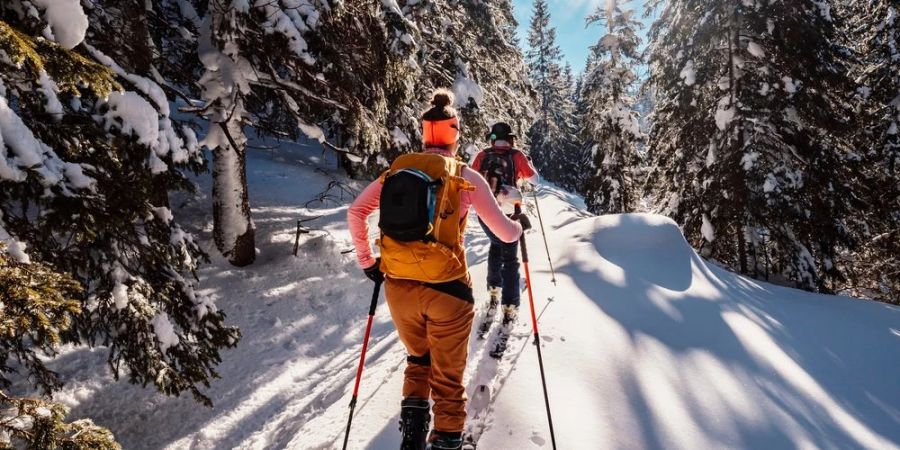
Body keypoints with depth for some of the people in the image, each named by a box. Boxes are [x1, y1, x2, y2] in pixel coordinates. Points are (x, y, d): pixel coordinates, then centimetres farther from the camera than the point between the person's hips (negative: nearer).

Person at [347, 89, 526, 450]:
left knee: (418, 360, 28)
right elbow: (505, 233, -2)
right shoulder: (465, 177, -5)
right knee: (447, 377, 13)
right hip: (446, 290, -3)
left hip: (397, 287, 4)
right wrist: (520, 225, 20)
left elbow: (355, 212, 4)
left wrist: (366, 261, 13)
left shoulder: (397, 169, 4)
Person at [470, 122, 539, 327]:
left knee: (496, 245, 30)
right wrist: (529, 165, 24)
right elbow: (534, 180, 6)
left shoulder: (482, 155, 1)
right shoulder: (517, 156, -4)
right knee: (510, 259, 7)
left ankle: (494, 288, 30)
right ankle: (509, 307, 2)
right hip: (507, 214, -3)